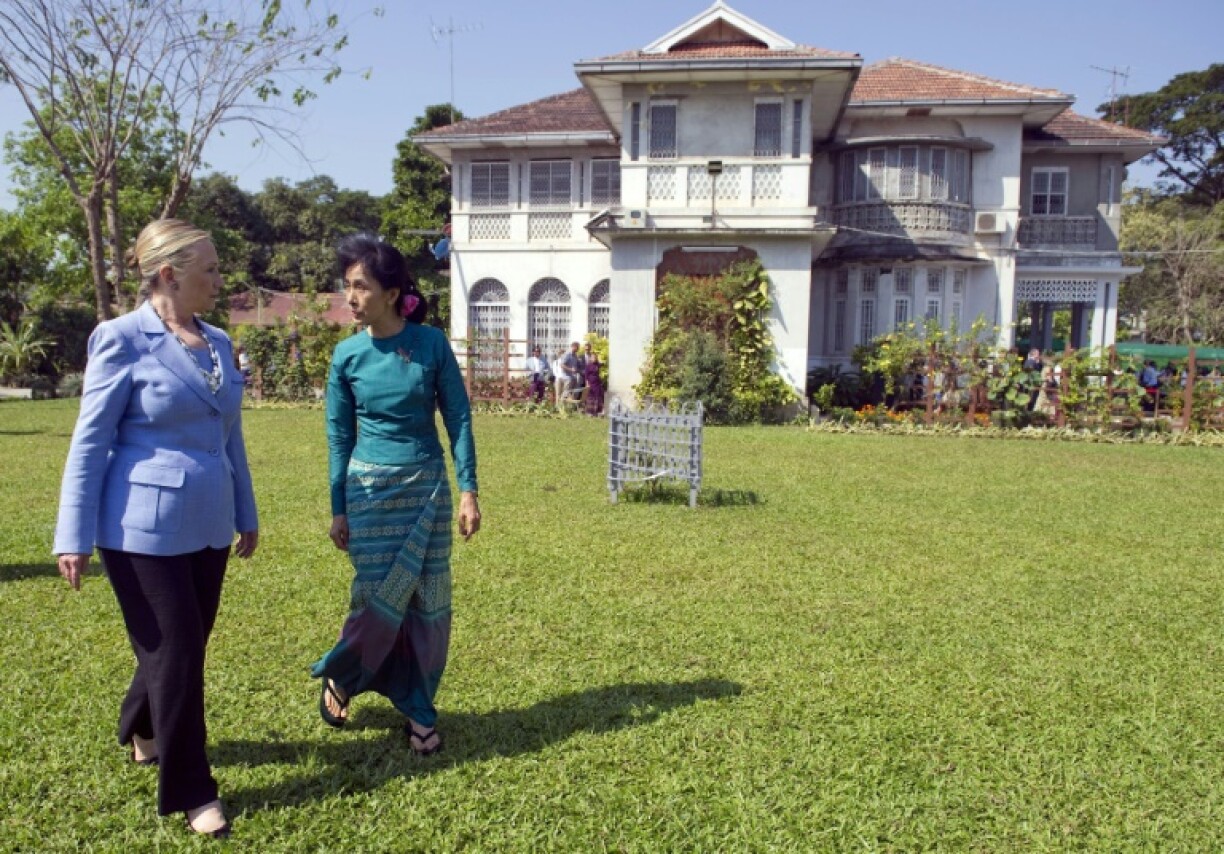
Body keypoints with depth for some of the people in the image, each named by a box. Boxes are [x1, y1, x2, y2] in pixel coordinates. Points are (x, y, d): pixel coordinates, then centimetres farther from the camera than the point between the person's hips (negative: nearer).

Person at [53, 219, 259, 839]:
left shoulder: (217, 343, 8)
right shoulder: (123, 339, -10)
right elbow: (90, 441, -10)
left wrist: (246, 515, 18)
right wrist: (74, 537, -11)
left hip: (207, 524, 6)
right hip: (145, 527, -6)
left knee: (187, 645, 19)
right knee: (174, 652, 1)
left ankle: (143, 729, 48)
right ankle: (189, 792, 17)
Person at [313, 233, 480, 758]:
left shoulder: (431, 343, -6)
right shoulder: (348, 354, -3)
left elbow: (458, 417, -2)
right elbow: (338, 434, 3)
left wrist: (468, 490, -7)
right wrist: (339, 510, 3)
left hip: (428, 487, 1)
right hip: (371, 488, 0)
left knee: (427, 603, 5)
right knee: (379, 599, 2)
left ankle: (418, 709, 21)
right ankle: (339, 678, 31)